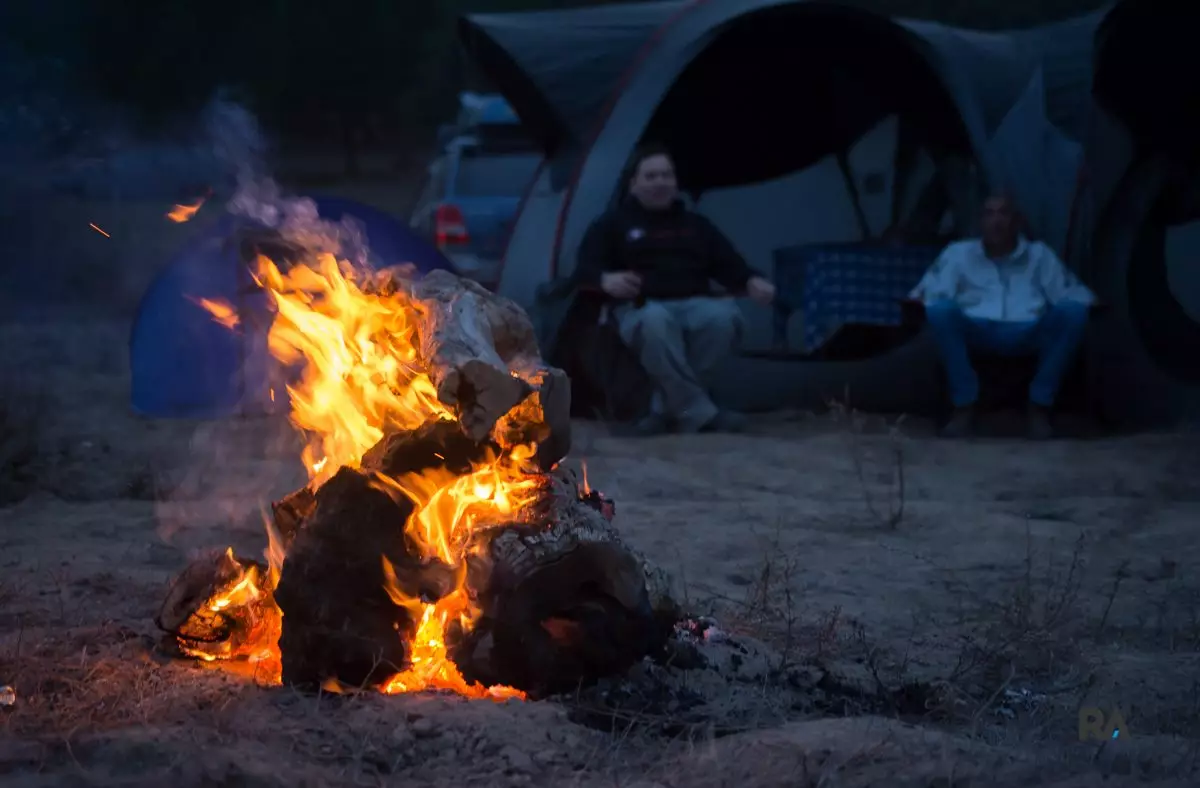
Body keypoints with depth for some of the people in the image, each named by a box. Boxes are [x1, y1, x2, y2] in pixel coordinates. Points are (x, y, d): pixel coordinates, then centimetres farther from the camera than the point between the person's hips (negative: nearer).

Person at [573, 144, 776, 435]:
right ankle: (699, 413, -38)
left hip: (694, 306, 3)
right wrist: (605, 280, -23)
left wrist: (752, 282, -9)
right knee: (655, 321, -42)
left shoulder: (696, 225, 24)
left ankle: (666, 407, -25)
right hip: (642, 308, -3)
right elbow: (585, 268, 3)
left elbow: (730, 266, 16)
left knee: (725, 316, -34)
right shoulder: (613, 224, 15)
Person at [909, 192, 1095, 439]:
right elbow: (928, 292, 6)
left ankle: (1040, 405, -16)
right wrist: (915, 303, -16)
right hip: (977, 331, -1)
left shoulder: (1040, 255, 21)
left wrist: (1092, 304, -9)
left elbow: (1072, 294, 12)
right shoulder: (958, 254, 17)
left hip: (1028, 334, 1)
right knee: (940, 309, -32)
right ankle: (964, 406, -22)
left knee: (1074, 312, -28)